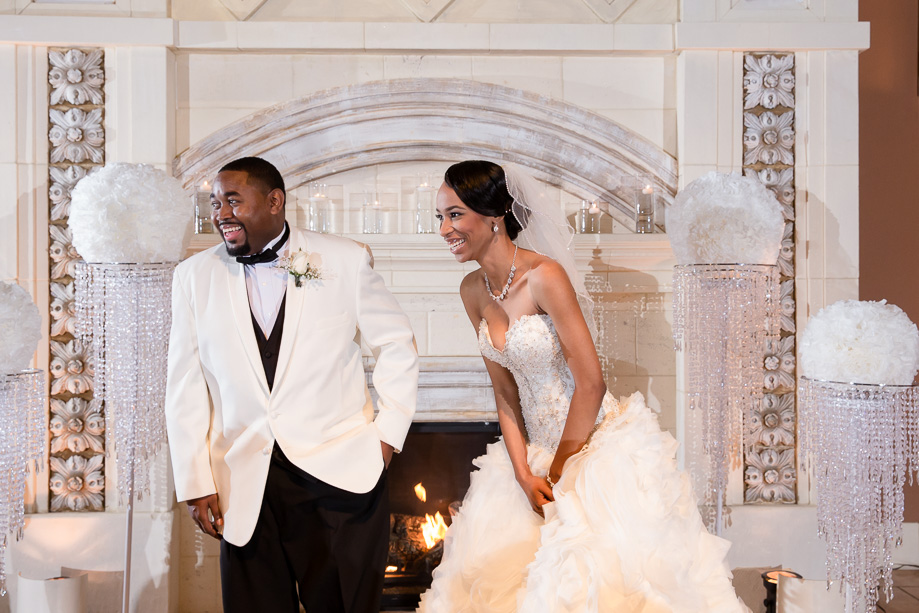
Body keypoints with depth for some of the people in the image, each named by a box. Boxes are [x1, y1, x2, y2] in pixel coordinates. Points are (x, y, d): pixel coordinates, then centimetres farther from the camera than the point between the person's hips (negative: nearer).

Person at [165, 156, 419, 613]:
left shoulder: (345, 261, 0)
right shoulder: (195, 276, 5)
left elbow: (397, 344, 8)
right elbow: (185, 387, 5)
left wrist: (389, 431, -1)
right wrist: (195, 481, 0)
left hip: (341, 475, -1)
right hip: (246, 490, 2)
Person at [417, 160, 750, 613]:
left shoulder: (545, 276, -22)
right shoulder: (473, 291, 0)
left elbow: (591, 383, -20)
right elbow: (505, 391, 3)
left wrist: (558, 474, -12)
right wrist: (524, 474, -6)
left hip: (595, 445, -7)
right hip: (534, 447, 7)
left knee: (598, 574, -7)